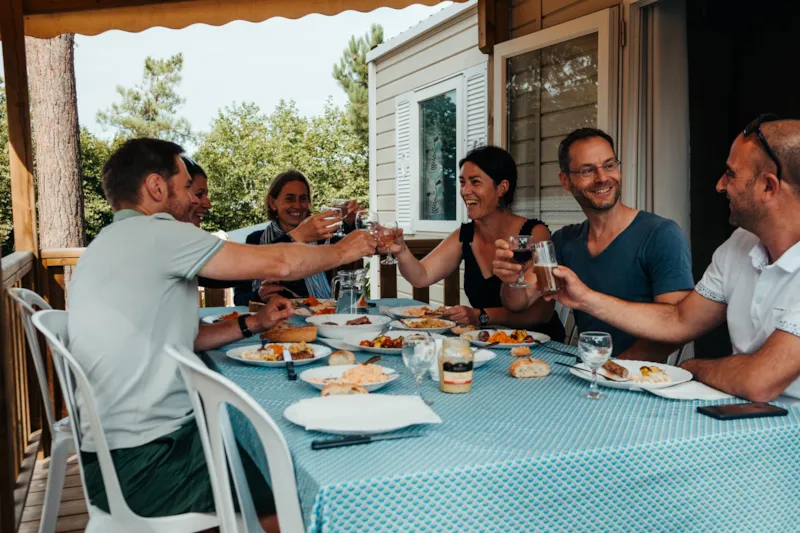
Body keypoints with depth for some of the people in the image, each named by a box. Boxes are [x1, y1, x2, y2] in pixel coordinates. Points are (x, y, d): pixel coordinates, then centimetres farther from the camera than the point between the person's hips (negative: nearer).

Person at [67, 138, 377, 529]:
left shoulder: (116, 243, 13)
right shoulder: (154, 232, -17)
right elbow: (279, 264, -19)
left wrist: (253, 324, 8)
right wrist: (343, 251, -2)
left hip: (128, 444, 9)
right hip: (142, 464, -9)